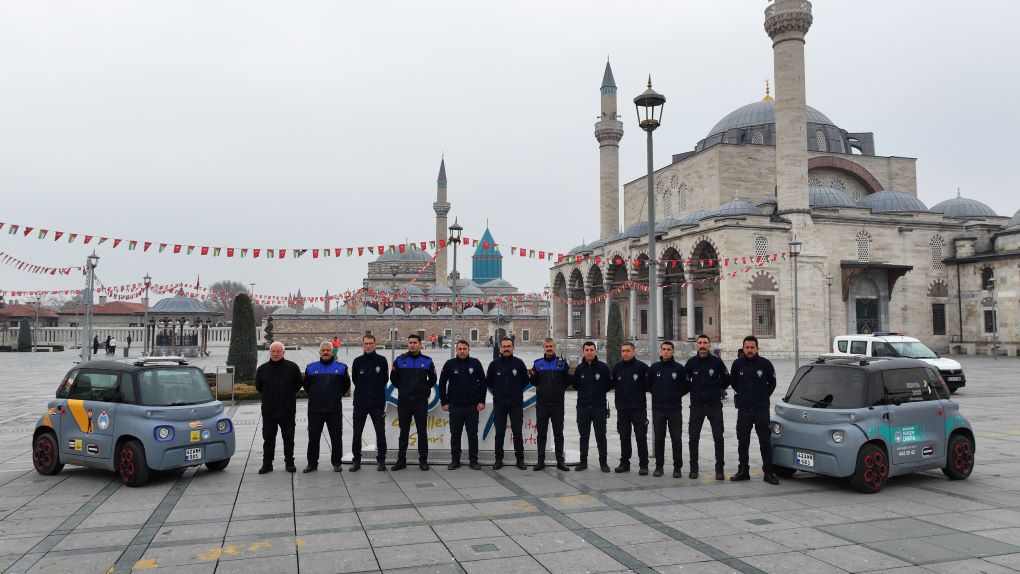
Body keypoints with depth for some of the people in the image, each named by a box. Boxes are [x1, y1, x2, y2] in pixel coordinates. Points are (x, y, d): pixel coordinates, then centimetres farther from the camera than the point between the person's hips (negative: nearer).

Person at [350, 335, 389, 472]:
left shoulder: (381, 360, -1)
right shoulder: (357, 361, 3)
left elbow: (385, 379, 7)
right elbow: (355, 380, 11)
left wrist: (377, 391, 8)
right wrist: (364, 391, 10)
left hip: (378, 403, -1)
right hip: (360, 403, 1)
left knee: (381, 433, 4)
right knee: (357, 433, 5)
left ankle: (381, 460, 17)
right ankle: (356, 460, 17)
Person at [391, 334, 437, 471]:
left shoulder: (427, 361, 2)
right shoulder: (400, 360, 1)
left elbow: (432, 379, 14)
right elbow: (393, 379, 11)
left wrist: (424, 389, 10)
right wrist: (403, 389, 11)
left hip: (421, 402, 0)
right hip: (403, 402, 0)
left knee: (422, 432, 4)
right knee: (403, 432, 8)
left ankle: (423, 460, 12)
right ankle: (401, 460, 15)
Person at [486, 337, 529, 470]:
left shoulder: (519, 363, 0)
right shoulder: (494, 364, 3)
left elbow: (525, 381, 11)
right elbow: (488, 381, 15)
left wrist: (517, 391, 8)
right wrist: (497, 391, 10)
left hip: (516, 404, -1)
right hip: (499, 404, 1)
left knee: (518, 433, 2)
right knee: (499, 433, 6)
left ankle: (520, 460, 10)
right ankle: (499, 460, 13)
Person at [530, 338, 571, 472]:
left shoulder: (562, 363, 4)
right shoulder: (537, 363, 6)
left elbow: (568, 382, 7)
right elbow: (534, 382, 6)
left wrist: (568, 374, -11)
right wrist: (532, 375, -10)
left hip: (557, 404, -1)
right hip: (542, 404, 1)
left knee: (558, 433, 5)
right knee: (541, 433, 7)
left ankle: (560, 461, 12)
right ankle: (541, 461, 13)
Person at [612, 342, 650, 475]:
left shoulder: (642, 367, -5)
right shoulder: (617, 367, 6)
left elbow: (649, 385, -1)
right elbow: (612, 383, 15)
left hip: (639, 408, -4)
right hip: (622, 409, 4)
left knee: (641, 437, 0)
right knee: (624, 437, 11)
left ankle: (643, 464, 8)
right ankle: (624, 462, 21)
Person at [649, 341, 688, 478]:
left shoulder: (679, 368, 0)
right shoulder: (654, 367, 3)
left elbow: (687, 386, 7)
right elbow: (648, 384, 13)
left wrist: (678, 394, 2)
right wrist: (657, 394, 7)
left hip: (675, 409, -1)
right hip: (658, 409, 1)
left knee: (676, 439, 2)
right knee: (659, 439, 7)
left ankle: (677, 467, 10)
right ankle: (659, 466, 15)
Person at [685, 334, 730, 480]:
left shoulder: (716, 361, -5)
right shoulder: (691, 362, -1)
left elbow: (726, 379, 6)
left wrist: (717, 390, 7)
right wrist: (694, 390, 7)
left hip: (714, 405, -1)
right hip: (696, 406, 1)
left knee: (718, 438, 1)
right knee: (693, 438, 3)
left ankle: (719, 469, 9)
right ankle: (693, 468, 14)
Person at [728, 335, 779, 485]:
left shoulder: (765, 363, -5)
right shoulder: (737, 364, -1)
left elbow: (772, 383, 10)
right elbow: (732, 382, 16)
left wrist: (763, 397, 10)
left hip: (761, 409, -2)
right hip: (743, 409, 2)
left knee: (765, 442, 1)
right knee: (742, 442, 8)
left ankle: (768, 473, 7)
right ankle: (743, 471, 17)